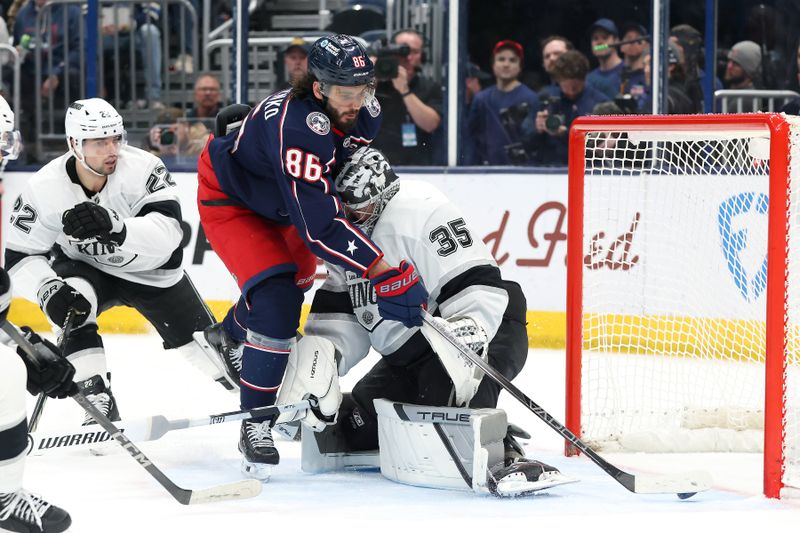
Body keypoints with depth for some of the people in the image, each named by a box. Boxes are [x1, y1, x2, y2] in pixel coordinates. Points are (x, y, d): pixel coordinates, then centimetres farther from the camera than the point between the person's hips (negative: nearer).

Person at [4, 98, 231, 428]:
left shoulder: (143, 168, -31)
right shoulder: (44, 188, -26)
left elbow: (168, 231, -42)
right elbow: (18, 256, -19)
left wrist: (115, 226, -59)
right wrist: (48, 290, -39)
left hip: (150, 268, 0)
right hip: (85, 267, 0)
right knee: (71, 305, -32)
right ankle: (99, 403, -22)